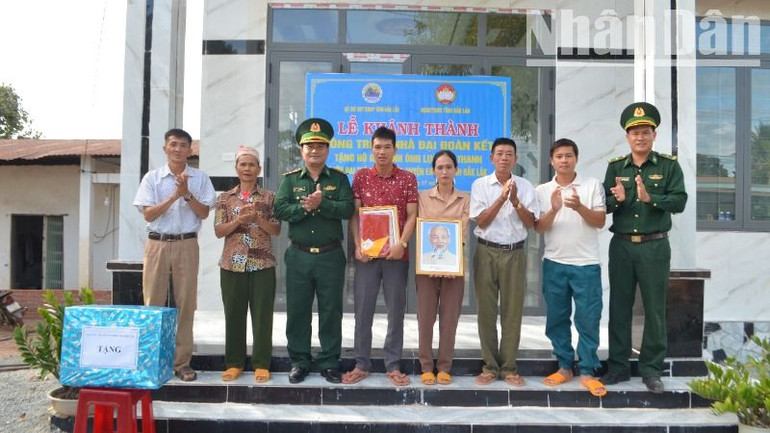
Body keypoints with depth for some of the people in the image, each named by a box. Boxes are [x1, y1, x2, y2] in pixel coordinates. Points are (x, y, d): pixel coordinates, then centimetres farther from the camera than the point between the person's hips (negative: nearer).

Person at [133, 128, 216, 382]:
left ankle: (182, 362, 9)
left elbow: (204, 213, 1)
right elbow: (148, 214, -3)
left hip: (186, 244, 0)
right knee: (154, 302, 2)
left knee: (186, 303, 2)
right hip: (157, 244, 0)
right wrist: (174, 195, -13)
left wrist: (187, 194, -14)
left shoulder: (199, 178, 6)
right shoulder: (152, 178, 6)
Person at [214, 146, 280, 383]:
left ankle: (261, 364, 11)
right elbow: (218, 231, 1)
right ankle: (234, 363, 18)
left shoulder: (269, 197, 5)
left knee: (262, 315, 1)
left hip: (262, 264, -1)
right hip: (232, 264, 1)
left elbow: (276, 230, 0)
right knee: (233, 314, 7)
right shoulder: (225, 198, 8)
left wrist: (257, 219, -15)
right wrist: (239, 220, -15)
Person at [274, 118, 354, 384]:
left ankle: (329, 363, 18)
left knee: (331, 311, 6)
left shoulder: (339, 178, 5)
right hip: (298, 255, 1)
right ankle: (299, 362, 21)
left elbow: (347, 209, -10)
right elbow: (280, 210, -5)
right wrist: (304, 207, -19)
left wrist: (321, 204, -21)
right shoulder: (290, 179, 8)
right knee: (297, 311, 7)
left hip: (331, 255, -1)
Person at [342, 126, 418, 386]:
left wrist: (402, 243, -14)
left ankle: (393, 366, 15)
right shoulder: (360, 177, 6)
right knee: (362, 309, 5)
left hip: (397, 254, -1)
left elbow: (412, 216, -1)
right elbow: (354, 214, 4)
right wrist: (357, 245, -8)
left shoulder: (408, 178, 3)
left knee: (396, 310, 5)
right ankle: (362, 364, 16)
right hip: (367, 253, 1)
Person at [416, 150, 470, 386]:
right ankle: (426, 367, 14)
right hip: (427, 264, 0)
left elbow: (463, 232, -3)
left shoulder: (465, 199, 5)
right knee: (426, 316, 2)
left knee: (449, 317, 4)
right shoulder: (424, 197, 4)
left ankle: (444, 367, 16)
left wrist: (449, 261, -17)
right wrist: (433, 262, -16)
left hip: (454, 265, 0)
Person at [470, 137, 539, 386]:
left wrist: (516, 202, -14)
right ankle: (490, 366, 14)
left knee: (512, 311, 3)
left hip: (515, 253, 1)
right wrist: (502, 198, -16)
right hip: (487, 252, -1)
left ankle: (508, 367, 14)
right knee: (486, 310, 2)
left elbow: (531, 223, 1)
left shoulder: (525, 186, 6)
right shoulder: (480, 184, 2)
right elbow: (481, 221, -6)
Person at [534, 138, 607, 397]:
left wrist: (579, 207, -20)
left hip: (586, 264, -2)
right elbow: (539, 228, -1)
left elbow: (600, 222, -3)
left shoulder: (593, 185, 2)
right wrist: (554, 209, -19)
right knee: (556, 318, 8)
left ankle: (587, 372, 11)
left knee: (588, 319, 1)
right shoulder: (542, 191, 6)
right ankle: (564, 367, 21)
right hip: (554, 263, 2)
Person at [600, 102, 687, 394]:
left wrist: (650, 197, -25)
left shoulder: (669, 166, 1)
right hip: (621, 245, 2)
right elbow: (603, 205, 2)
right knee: (619, 307, 8)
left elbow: (679, 201, -9)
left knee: (655, 309, 5)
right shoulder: (615, 167, 7)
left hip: (654, 246, -2)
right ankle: (618, 366, 19)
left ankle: (651, 369, 18)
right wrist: (617, 200, -19)